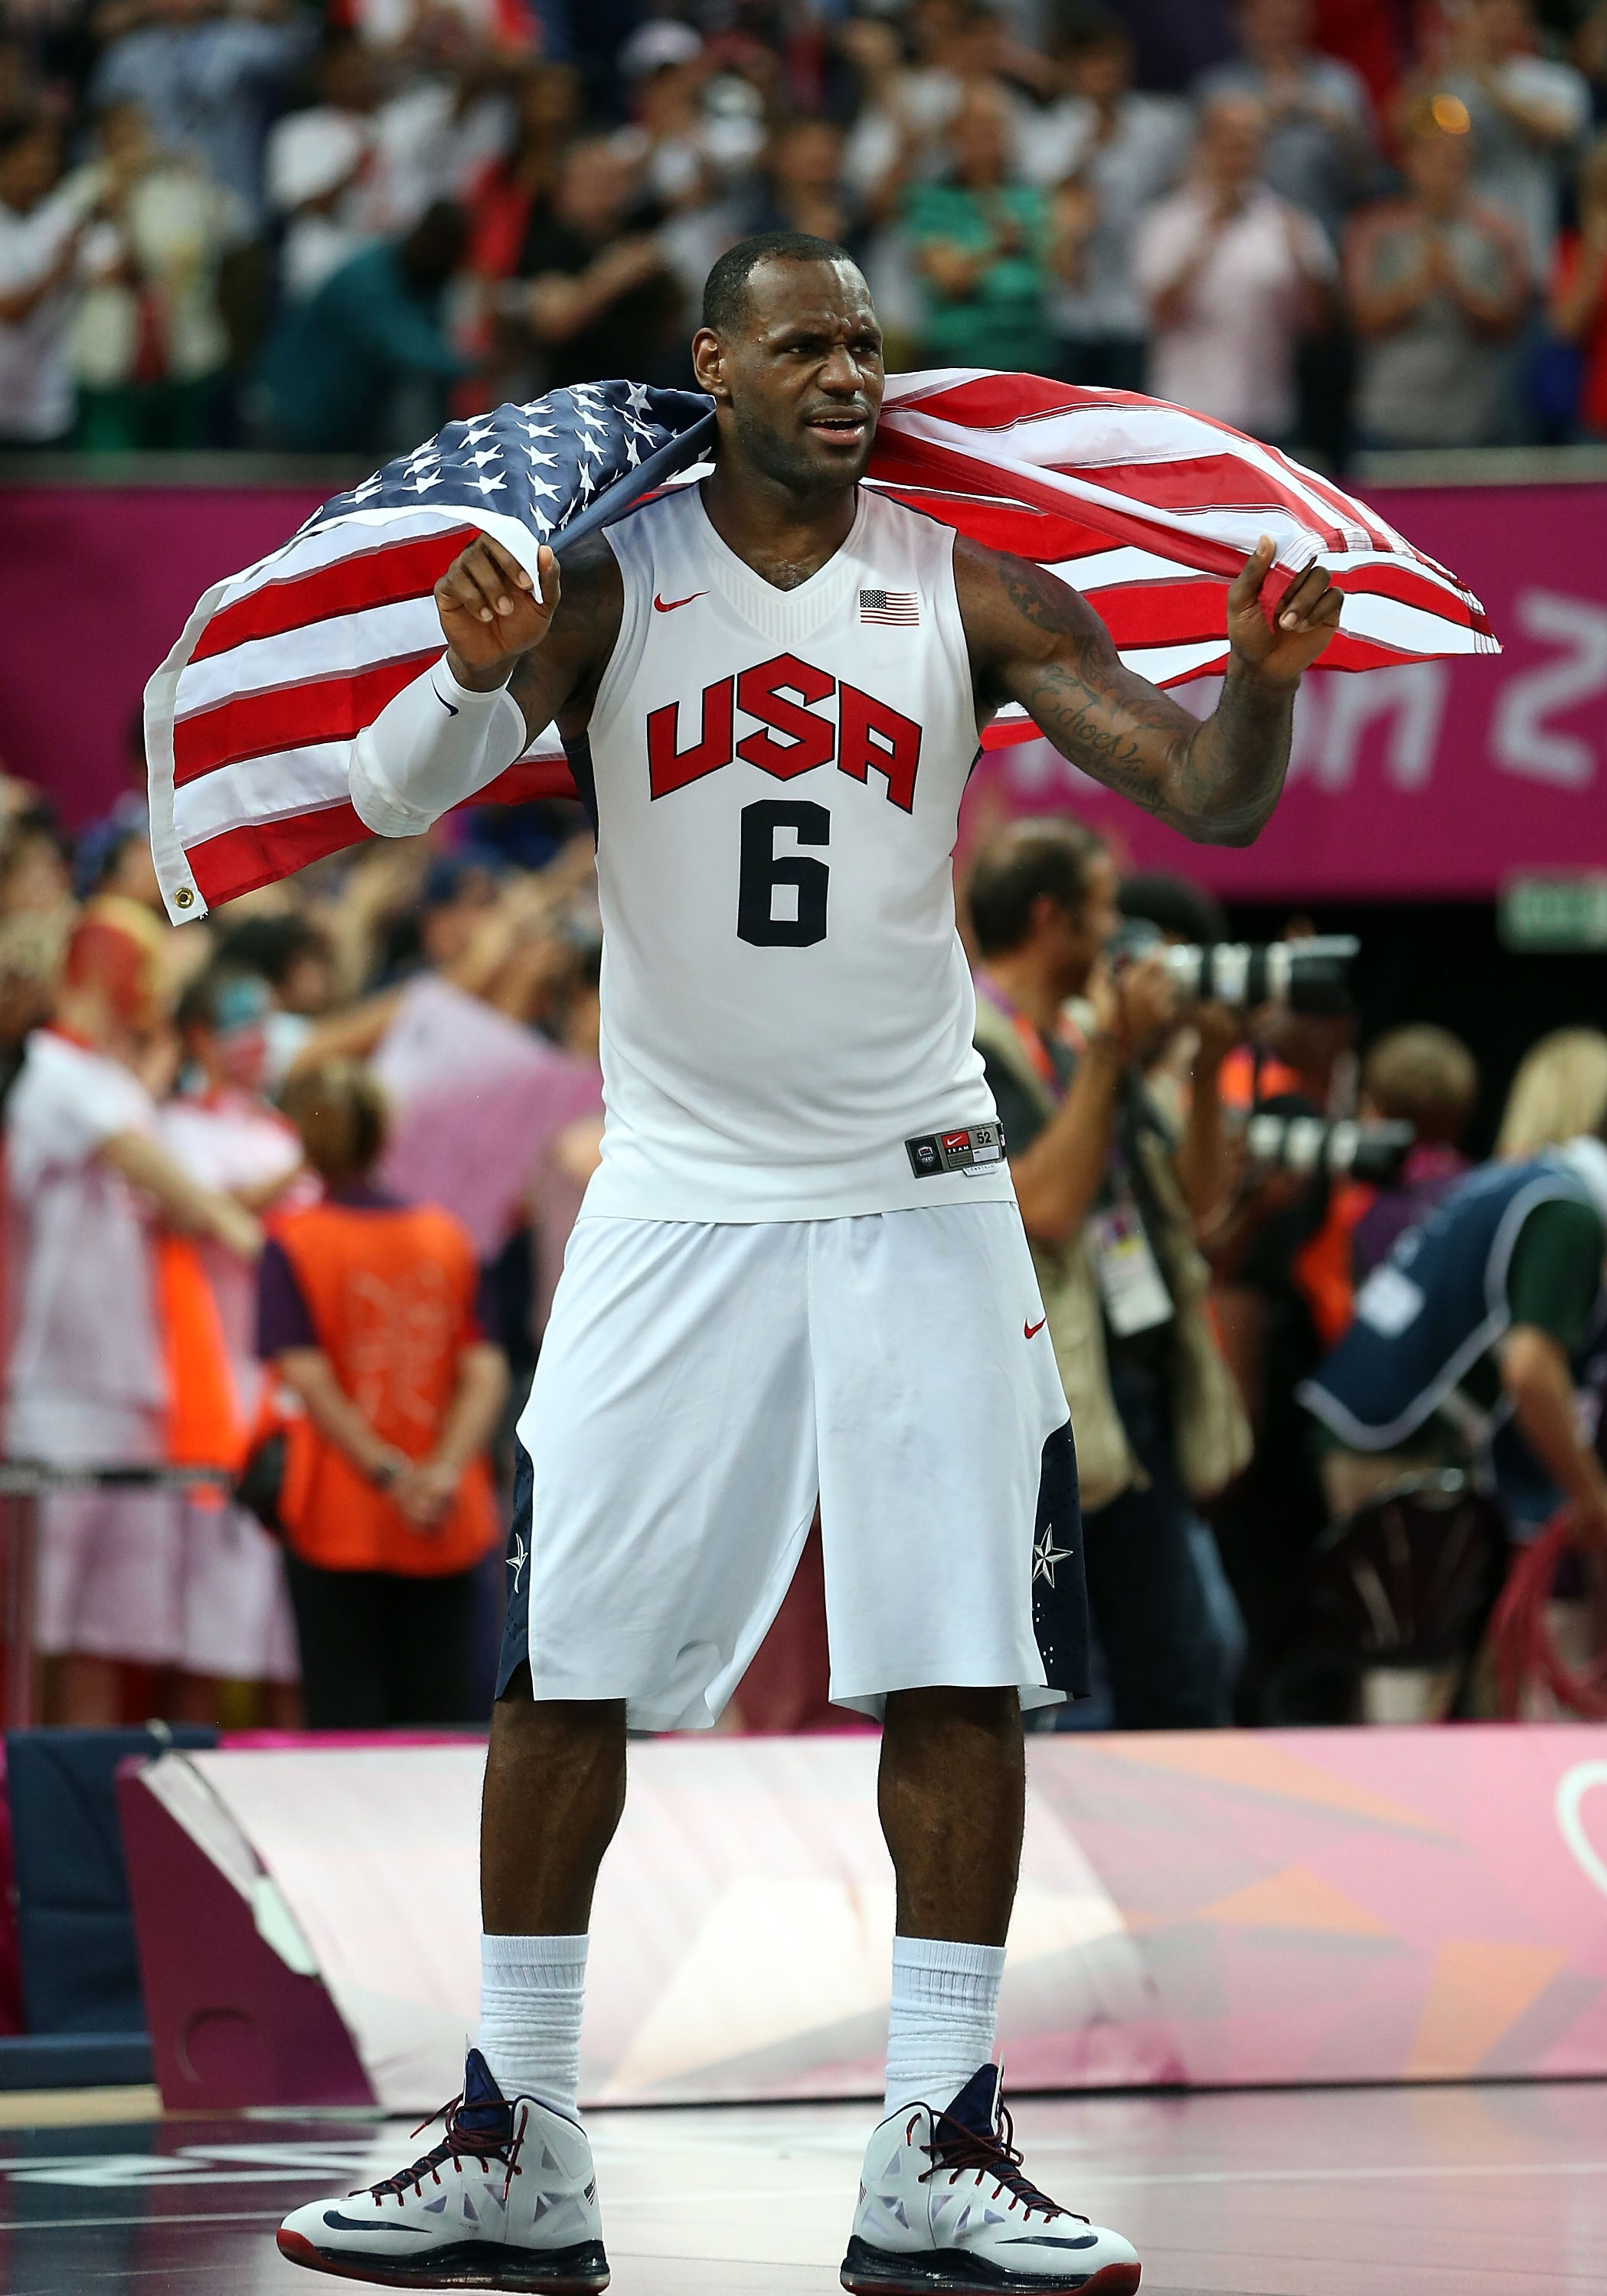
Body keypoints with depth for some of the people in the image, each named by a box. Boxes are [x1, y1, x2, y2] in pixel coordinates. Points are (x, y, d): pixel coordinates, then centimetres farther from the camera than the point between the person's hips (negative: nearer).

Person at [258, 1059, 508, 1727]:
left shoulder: (293, 1244, -5)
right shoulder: (448, 1238, 7)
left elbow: (308, 1376, -15)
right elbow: (486, 1371, -2)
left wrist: (389, 1476, -14)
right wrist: (445, 1470, -13)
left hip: (339, 1521, -3)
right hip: (448, 1530, 3)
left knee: (347, 1722, -2)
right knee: (438, 1719, 5)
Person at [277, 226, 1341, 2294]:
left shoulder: (960, 590, 0)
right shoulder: (607, 585, -1)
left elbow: (1206, 800, -4)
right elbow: (388, 799, -11)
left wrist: (1258, 686, -26)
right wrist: (475, 675, -32)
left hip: (914, 1195, 1)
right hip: (676, 1195, 0)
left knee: (959, 1676, -3)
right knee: (563, 1663, -1)